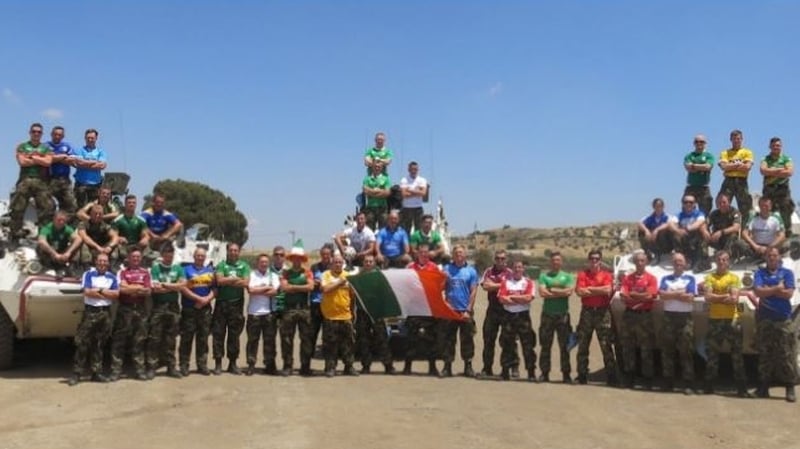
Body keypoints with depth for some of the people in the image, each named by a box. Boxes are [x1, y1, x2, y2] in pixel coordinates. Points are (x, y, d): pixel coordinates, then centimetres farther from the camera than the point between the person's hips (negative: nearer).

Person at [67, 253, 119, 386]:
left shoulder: (112, 277, 11)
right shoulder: (88, 274, 1)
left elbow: (116, 294, 0)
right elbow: (87, 292, -11)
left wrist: (99, 290, -8)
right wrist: (107, 293, -6)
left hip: (105, 312, 3)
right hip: (90, 312, -3)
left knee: (99, 345, 9)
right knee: (82, 343, -5)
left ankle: (96, 372, 14)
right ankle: (76, 373, -3)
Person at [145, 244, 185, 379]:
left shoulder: (178, 268, 9)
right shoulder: (155, 268, -1)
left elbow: (183, 285, -3)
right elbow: (156, 288, -11)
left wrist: (165, 285, -8)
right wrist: (174, 287, -4)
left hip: (173, 306, 3)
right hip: (158, 306, -3)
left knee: (171, 339, 9)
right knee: (154, 338, -2)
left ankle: (171, 367, 14)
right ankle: (151, 367, 2)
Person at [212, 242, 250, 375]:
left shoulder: (244, 266, 7)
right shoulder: (221, 265, 5)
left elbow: (246, 283, -6)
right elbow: (219, 281, -11)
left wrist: (227, 281, -7)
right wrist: (236, 279, -7)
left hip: (237, 303, 1)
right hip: (221, 303, -1)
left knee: (234, 334, 7)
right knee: (218, 333, -1)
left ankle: (232, 363, 15)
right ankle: (218, 363, 6)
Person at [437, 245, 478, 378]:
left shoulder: (471, 271, 3)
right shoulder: (447, 268, 7)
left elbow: (473, 292, 0)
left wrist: (468, 310, -7)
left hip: (465, 311, -1)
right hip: (449, 310, 1)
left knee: (467, 340, 4)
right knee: (447, 339, 3)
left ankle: (468, 366, 14)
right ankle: (447, 366, 11)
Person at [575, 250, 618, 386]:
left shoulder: (606, 275, 6)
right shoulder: (583, 274, 7)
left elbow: (607, 290, -12)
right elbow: (579, 291, -7)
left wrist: (589, 289, -7)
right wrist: (599, 290, -6)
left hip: (602, 312, -1)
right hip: (587, 312, 1)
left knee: (606, 345, -2)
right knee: (583, 345, 4)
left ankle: (611, 376, 1)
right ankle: (582, 375, 12)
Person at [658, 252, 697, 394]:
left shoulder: (690, 278, 7)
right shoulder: (665, 279, 13)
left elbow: (690, 297, -7)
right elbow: (661, 295, -3)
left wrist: (671, 294, -5)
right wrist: (680, 293, -8)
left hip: (685, 318, -2)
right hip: (669, 317, 2)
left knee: (686, 351, -4)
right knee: (667, 350, 4)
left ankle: (688, 384, -2)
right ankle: (668, 382, 11)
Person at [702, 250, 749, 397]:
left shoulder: (734, 278, 3)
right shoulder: (709, 277, 5)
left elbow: (735, 299, -10)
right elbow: (708, 297, -9)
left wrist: (716, 297, -10)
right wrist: (725, 296, -13)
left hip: (732, 319, -1)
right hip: (714, 320, 1)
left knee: (737, 354, 1)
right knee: (712, 354, 6)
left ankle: (741, 388, 6)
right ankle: (709, 386, 14)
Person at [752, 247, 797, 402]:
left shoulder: (787, 272, 4)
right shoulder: (760, 272, 7)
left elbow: (789, 293, -9)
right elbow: (757, 291, -8)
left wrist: (768, 290, -7)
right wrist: (777, 289, -11)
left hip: (783, 319, -1)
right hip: (764, 319, 1)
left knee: (787, 354, -3)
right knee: (765, 353, 7)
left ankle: (790, 387, 1)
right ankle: (763, 386, 13)